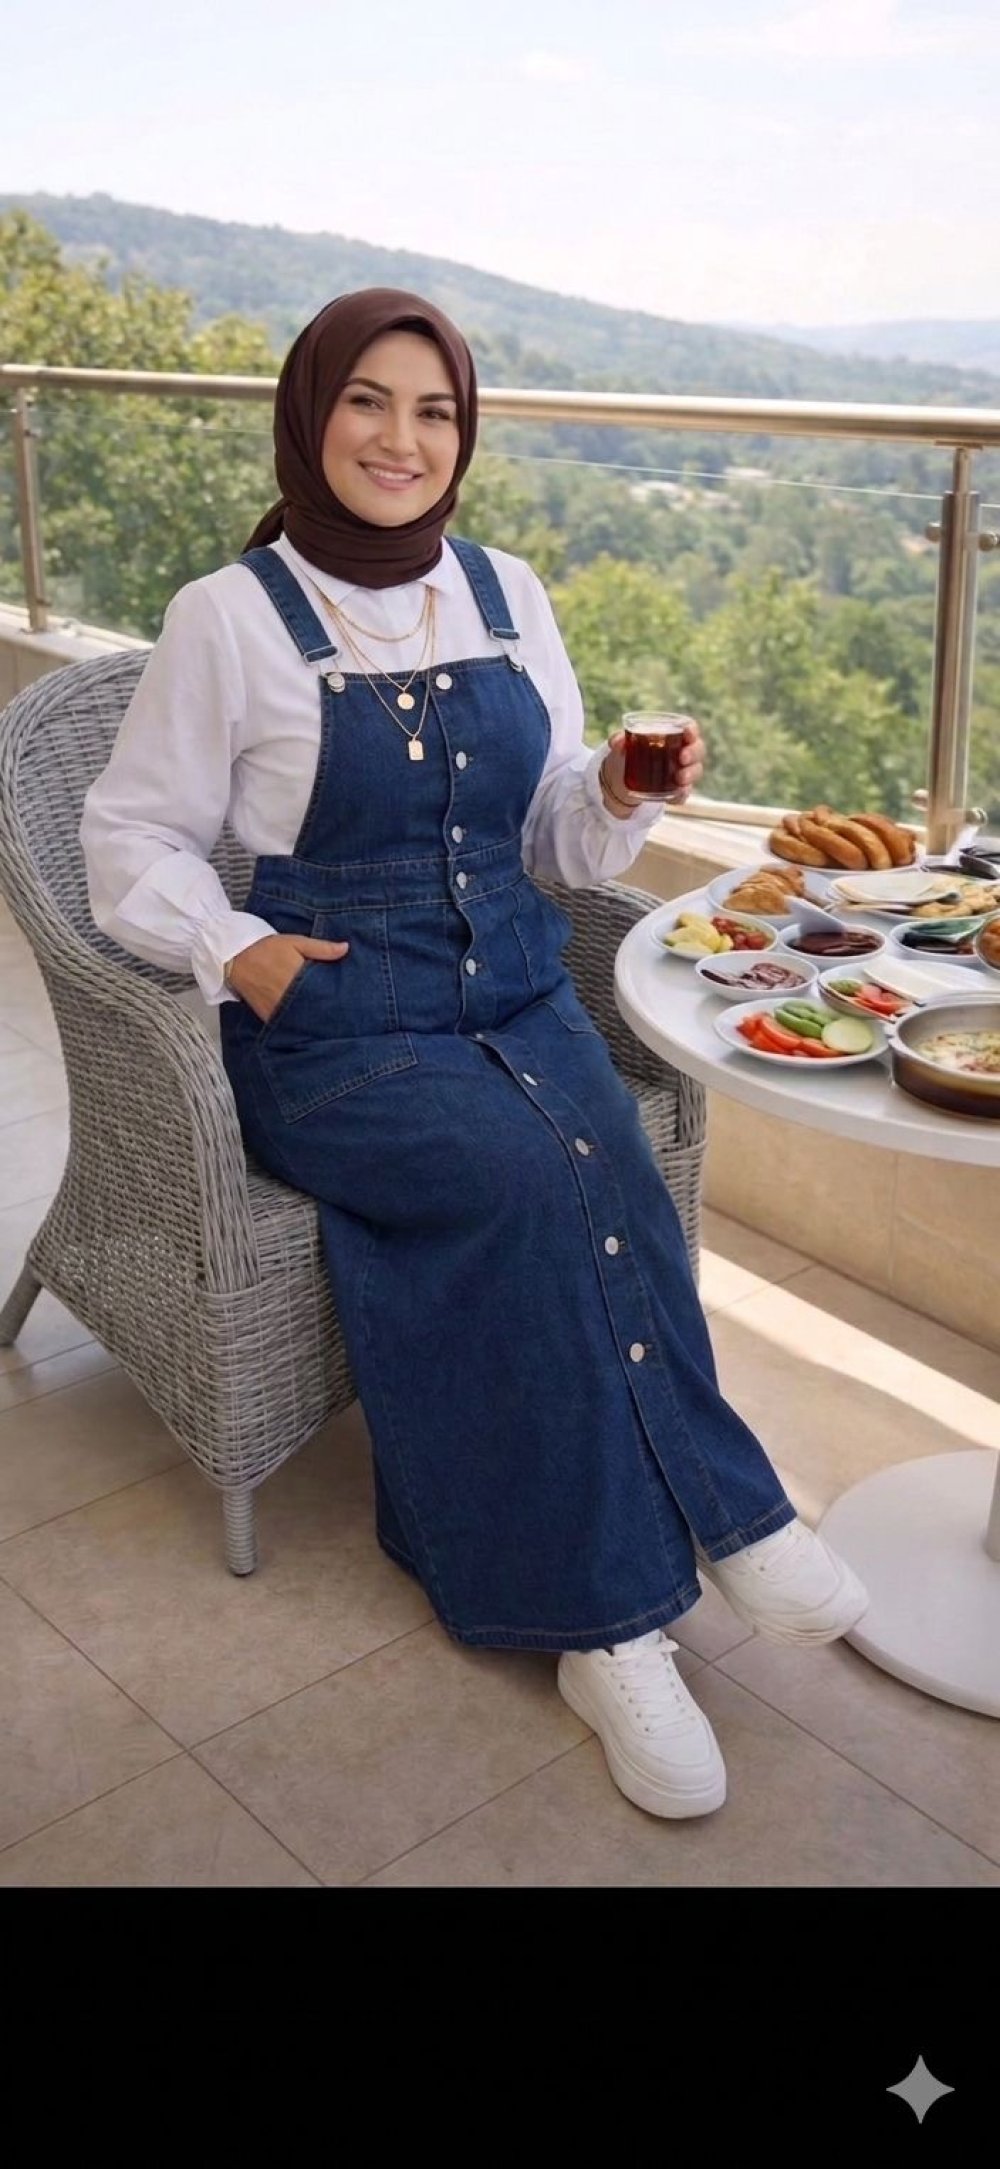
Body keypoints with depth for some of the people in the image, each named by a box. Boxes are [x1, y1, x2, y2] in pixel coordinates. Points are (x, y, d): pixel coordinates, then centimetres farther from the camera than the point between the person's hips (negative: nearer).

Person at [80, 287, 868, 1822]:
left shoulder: (508, 595, 11)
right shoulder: (231, 616, -1)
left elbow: (554, 839, 14)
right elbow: (132, 834, 3)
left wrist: (617, 798, -7)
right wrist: (231, 946, -14)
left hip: (516, 993, 4)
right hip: (334, 1024, -3)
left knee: (567, 1217, -26)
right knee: (564, 1180, -28)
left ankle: (610, 1620, -12)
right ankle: (726, 1520, -9)